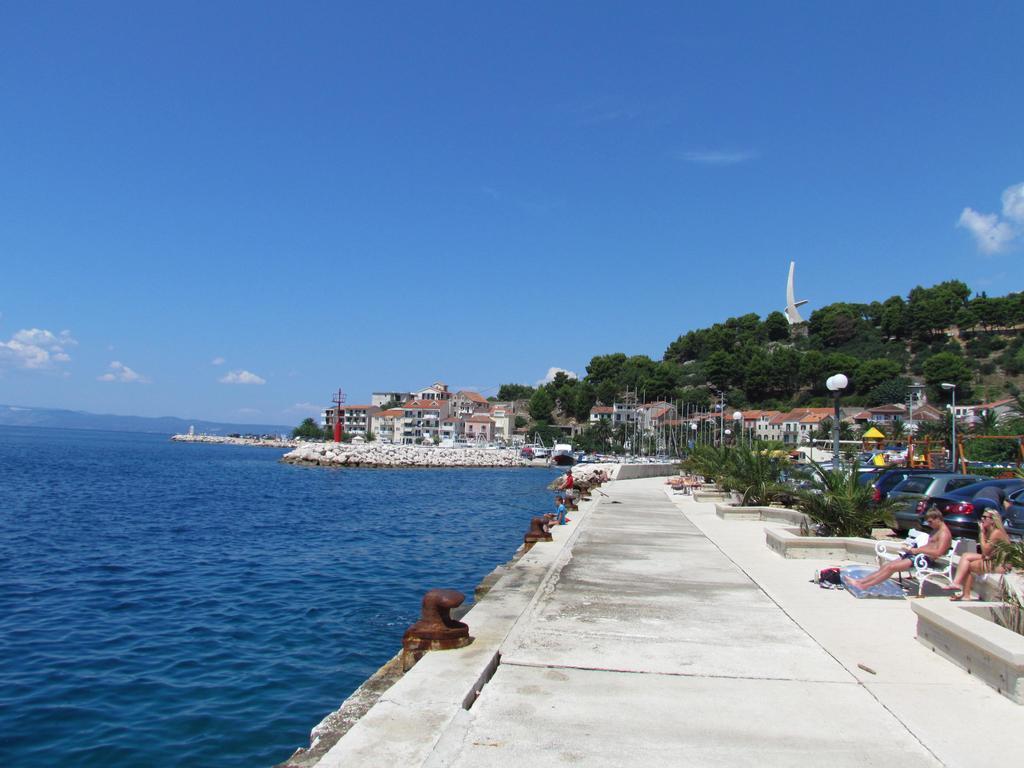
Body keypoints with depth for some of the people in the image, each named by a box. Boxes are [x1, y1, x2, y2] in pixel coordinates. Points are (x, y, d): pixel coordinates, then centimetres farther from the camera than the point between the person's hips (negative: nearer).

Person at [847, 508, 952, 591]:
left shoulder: (944, 533, -9)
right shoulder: (935, 530, 22)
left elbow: (938, 552, -22)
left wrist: (918, 550, -18)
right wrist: (913, 549, 7)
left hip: (926, 559, -10)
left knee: (892, 567, -21)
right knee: (887, 565, -4)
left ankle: (865, 586, -23)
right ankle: (860, 581, -10)